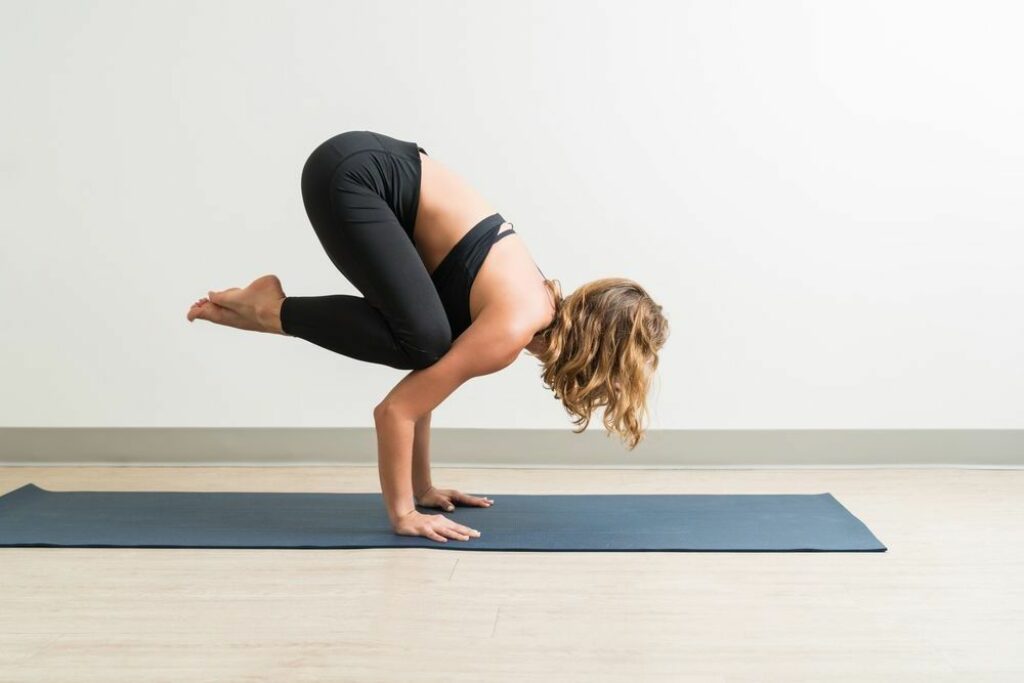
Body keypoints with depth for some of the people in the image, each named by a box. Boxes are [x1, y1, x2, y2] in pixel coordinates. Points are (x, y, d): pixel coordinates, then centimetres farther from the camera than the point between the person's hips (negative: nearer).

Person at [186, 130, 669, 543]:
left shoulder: (538, 304, 10)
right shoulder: (515, 328, -16)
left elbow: (426, 383, 17)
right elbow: (395, 410, -19)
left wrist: (421, 488, 19)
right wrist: (402, 513, -11)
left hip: (377, 171, 8)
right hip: (351, 175, -8)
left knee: (430, 352, 5)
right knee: (424, 342, -20)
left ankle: (267, 308, 9)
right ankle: (271, 308, -5)